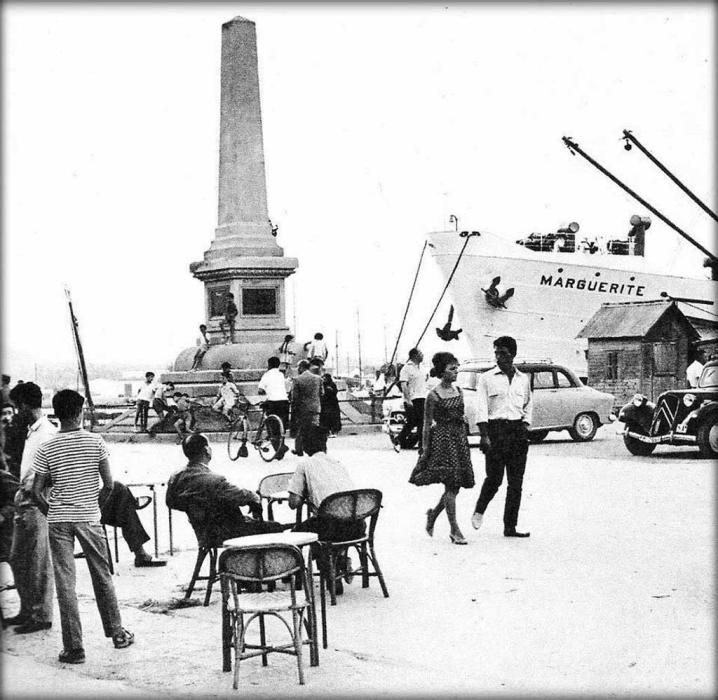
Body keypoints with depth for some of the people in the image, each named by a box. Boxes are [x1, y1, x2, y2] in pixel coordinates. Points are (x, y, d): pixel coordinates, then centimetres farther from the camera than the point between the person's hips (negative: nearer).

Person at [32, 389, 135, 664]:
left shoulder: (47, 449, -5)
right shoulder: (95, 441, -5)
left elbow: (36, 491, -4)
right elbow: (109, 484, -5)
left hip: (58, 520, -1)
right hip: (89, 517, 1)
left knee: (65, 583, 3)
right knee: (102, 577, 16)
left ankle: (74, 648, 3)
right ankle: (117, 633, 27)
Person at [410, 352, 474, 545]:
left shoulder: (458, 391, 10)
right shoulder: (434, 395, -8)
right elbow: (427, 424, -6)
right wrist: (425, 448, -7)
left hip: (459, 438, 7)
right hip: (442, 438, -7)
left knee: (456, 485, 7)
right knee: (450, 484, -7)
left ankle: (433, 513, 30)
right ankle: (454, 530, -2)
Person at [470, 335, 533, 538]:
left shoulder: (523, 379, 12)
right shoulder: (487, 378, 1)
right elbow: (481, 409, -4)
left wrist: (525, 426, 8)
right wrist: (484, 436, -13)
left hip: (518, 430, 4)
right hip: (495, 429, -4)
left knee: (516, 483, 3)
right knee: (494, 478, -8)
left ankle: (510, 527, 8)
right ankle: (479, 511, 19)